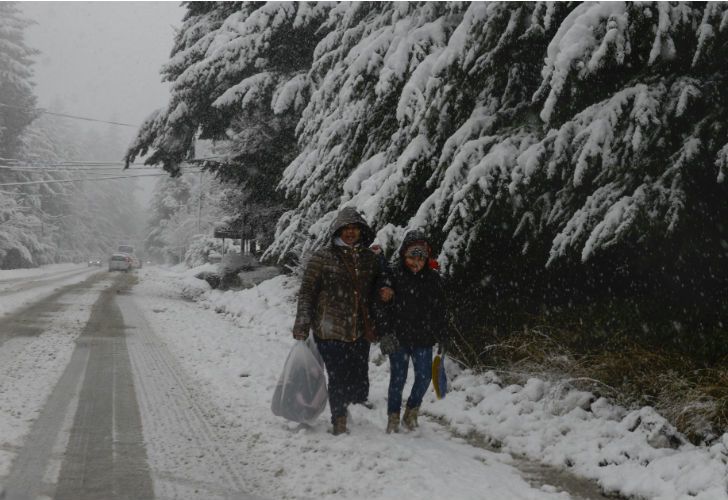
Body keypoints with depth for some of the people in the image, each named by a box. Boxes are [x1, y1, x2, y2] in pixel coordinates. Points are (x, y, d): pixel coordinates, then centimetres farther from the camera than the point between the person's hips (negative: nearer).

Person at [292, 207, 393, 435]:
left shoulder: (369, 258, 10)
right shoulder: (322, 257, -3)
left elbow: (379, 278, 29)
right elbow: (307, 292, -3)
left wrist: (384, 288, 5)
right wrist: (302, 326, -8)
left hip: (360, 332, 4)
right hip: (330, 332, -4)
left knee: (359, 380, 5)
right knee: (338, 379, -1)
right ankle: (339, 422, 15)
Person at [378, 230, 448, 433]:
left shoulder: (433, 278, 4)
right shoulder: (393, 275, -7)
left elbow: (441, 310, 9)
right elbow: (382, 306, -7)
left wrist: (442, 337, 7)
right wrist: (385, 333, -13)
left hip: (423, 339, 3)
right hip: (399, 338, -3)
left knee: (424, 376, 1)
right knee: (398, 379, 3)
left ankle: (411, 411, 25)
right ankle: (393, 418, 18)